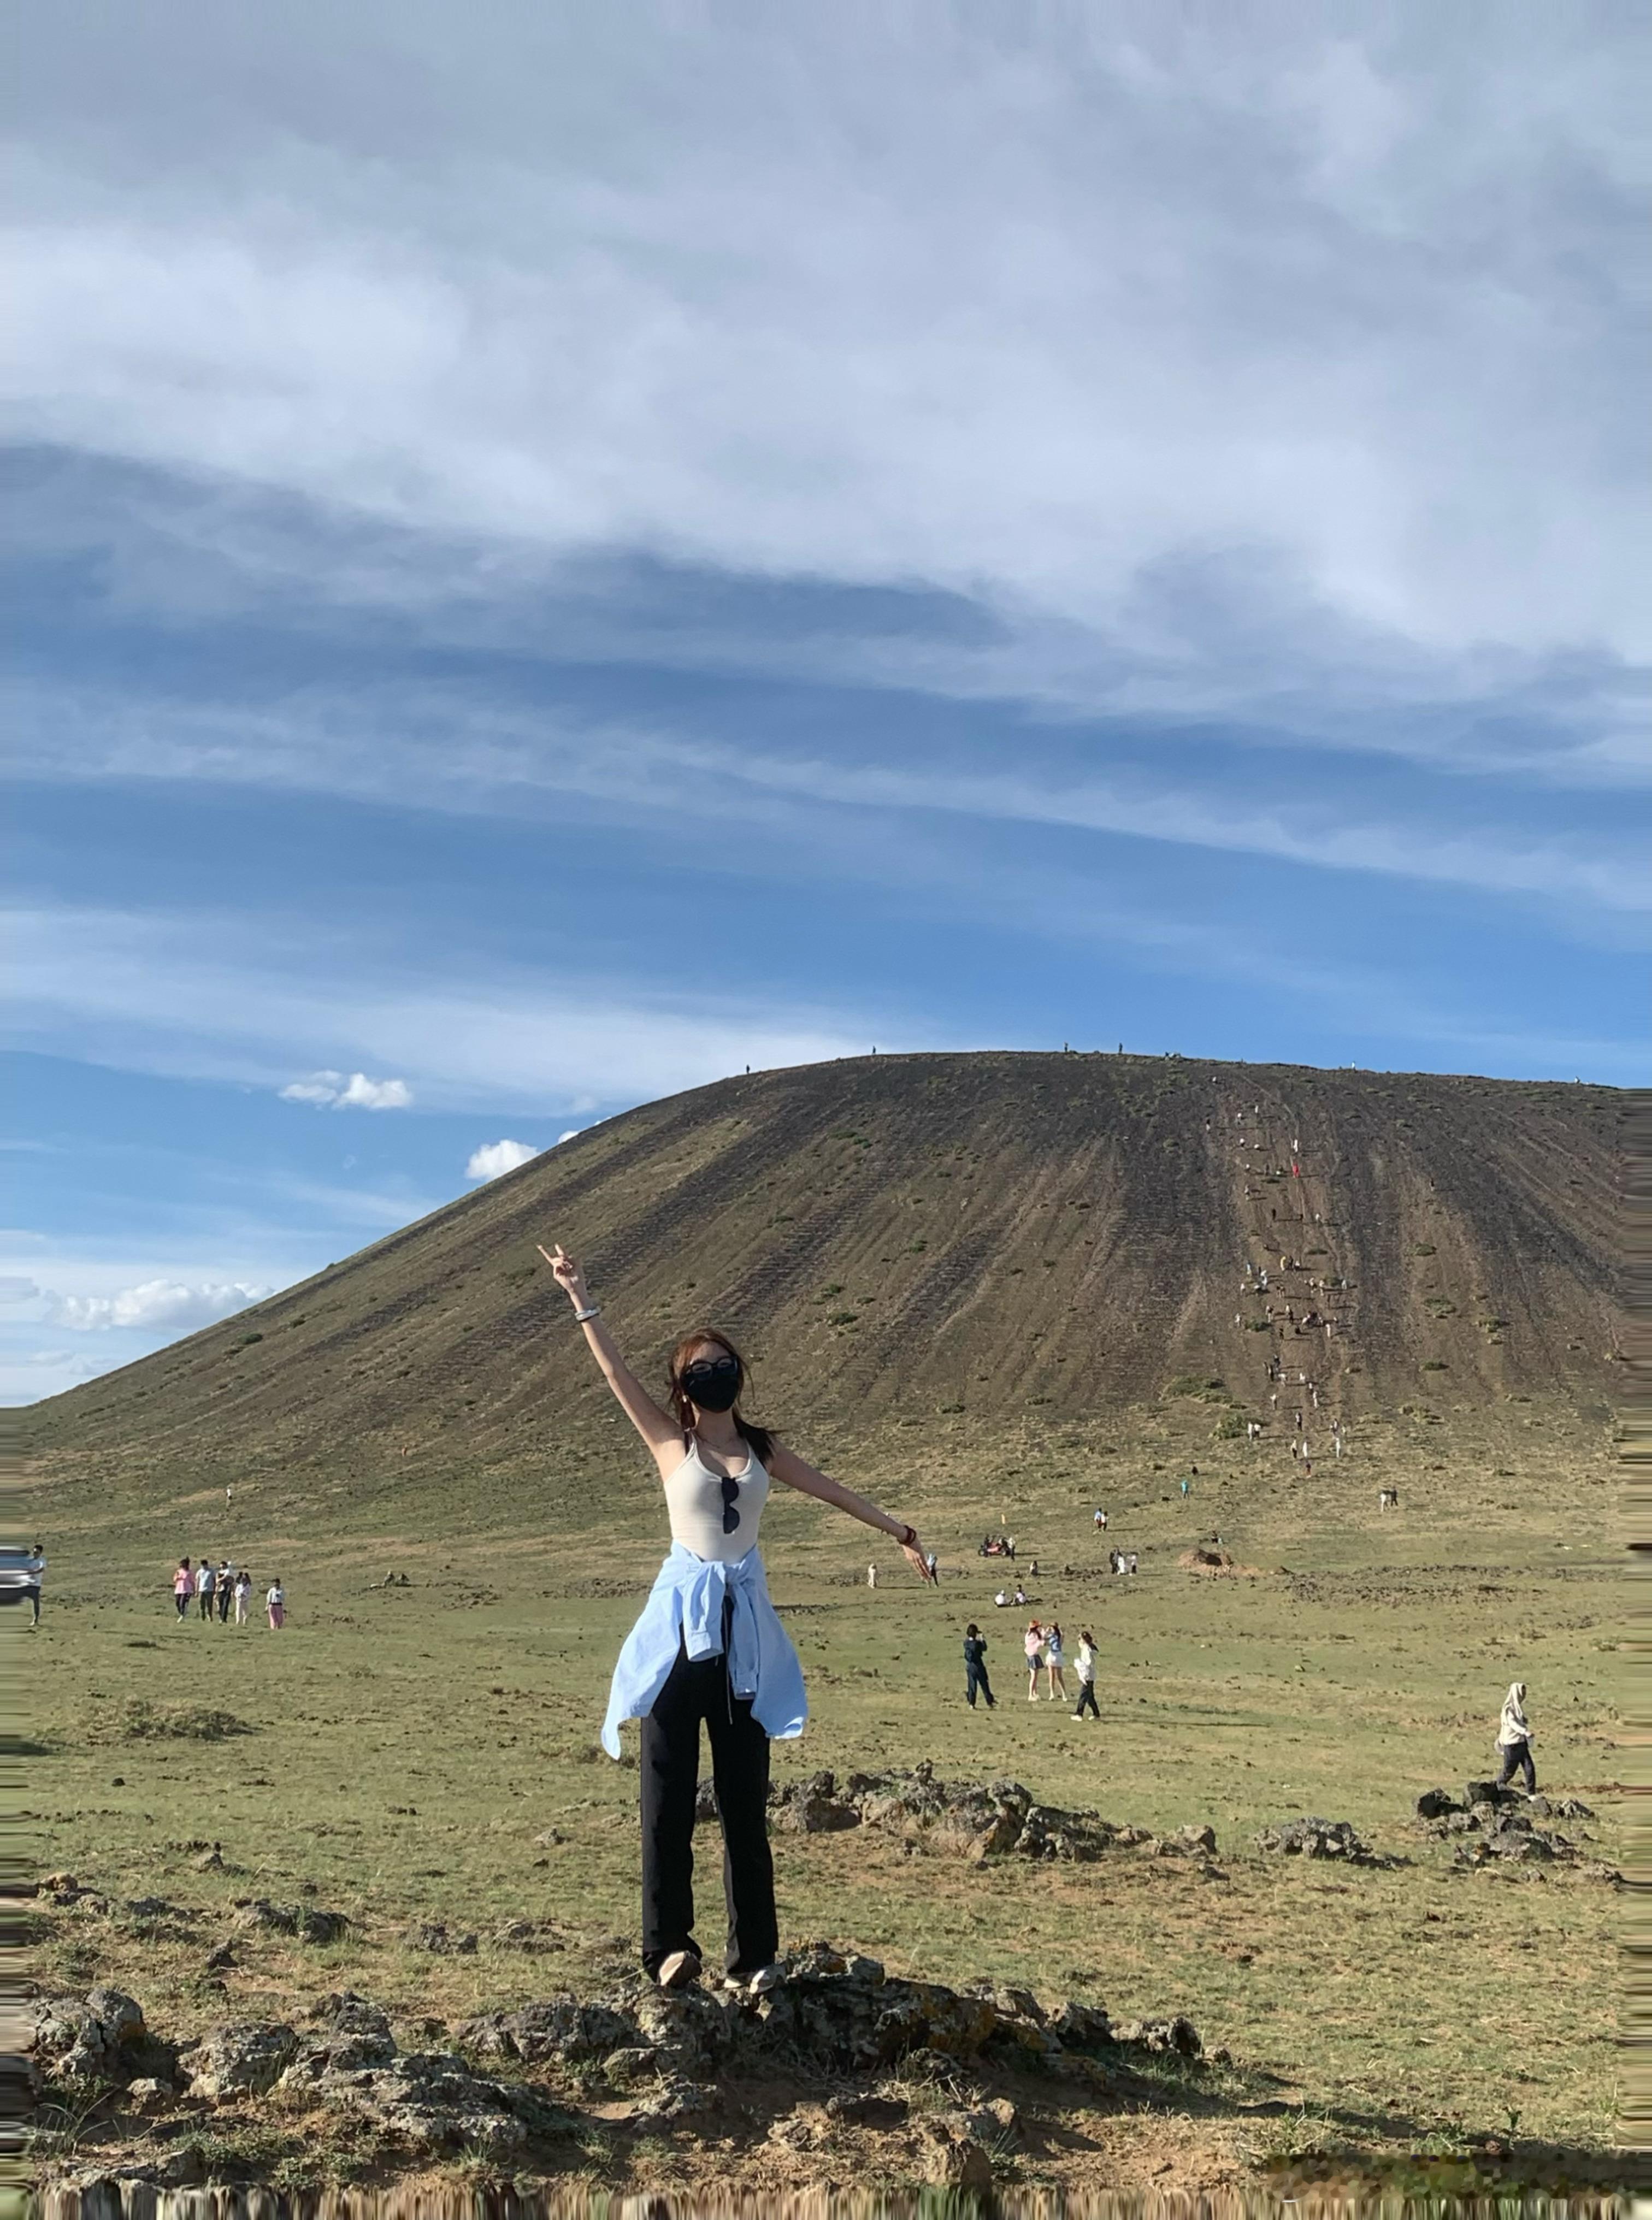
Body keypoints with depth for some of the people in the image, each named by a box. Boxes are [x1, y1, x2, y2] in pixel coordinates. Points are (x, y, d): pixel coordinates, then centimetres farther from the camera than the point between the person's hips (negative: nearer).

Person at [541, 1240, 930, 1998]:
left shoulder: (761, 1448, 11)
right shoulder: (670, 1443, 2)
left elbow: (829, 1488, 20)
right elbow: (616, 1373, -5)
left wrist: (895, 1529, 23)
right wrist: (579, 1298, -11)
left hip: (744, 1628, 3)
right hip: (681, 1623, -3)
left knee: (745, 1798, 6)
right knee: (669, 1793, -3)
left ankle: (754, 1953, 11)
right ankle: (669, 1943, 1)